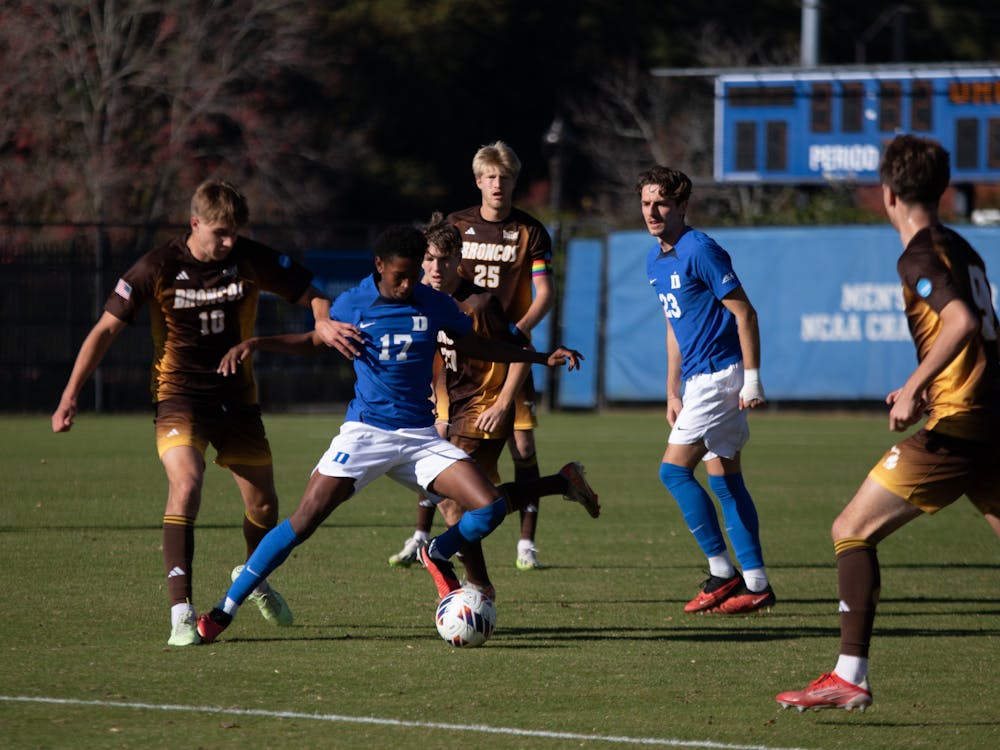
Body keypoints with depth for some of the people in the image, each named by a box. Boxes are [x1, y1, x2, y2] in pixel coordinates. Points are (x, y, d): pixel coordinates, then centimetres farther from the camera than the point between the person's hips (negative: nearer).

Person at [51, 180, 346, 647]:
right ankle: (181, 612, -28)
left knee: (263, 504, 9)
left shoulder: (252, 260, -8)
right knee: (186, 486, -27)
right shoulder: (158, 268, -13)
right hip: (179, 396, -3)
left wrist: (324, 322, -24)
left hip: (236, 396, 4)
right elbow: (107, 329, -7)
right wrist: (71, 395, -11)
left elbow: (311, 294, 1)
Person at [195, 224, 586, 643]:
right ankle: (226, 607, -8)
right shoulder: (352, 305, -1)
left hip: (420, 436, 2)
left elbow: (475, 346, 18)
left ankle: (437, 556, 19)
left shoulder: (435, 305, 3)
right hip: (364, 433, -2)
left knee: (491, 508, -14)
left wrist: (542, 358, 14)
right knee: (305, 521, -17)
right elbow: (314, 340, 16)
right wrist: (253, 344, 3)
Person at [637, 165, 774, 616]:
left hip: (720, 374, -9)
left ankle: (722, 573, -5)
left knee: (674, 470, -11)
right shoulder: (655, 260, 13)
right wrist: (673, 392, 22)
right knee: (724, 480, 8)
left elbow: (744, 312, -15)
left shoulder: (700, 251, -15)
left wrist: (752, 379, -17)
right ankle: (755, 583, 10)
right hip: (700, 378, 9)